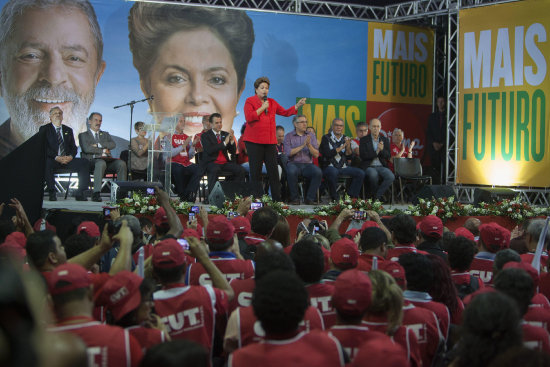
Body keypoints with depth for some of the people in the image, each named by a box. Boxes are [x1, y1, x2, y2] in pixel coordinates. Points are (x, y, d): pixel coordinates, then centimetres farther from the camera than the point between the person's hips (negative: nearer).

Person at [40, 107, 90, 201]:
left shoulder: (68, 130, 22)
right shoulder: (44, 129, 8)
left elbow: (73, 147, 15)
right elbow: (44, 147, -4)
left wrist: (70, 156, -9)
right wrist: (56, 157, -19)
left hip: (67, 159, 4)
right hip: (52, 160, -4)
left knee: (85, 162, -22)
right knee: (46, 163, -39)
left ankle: (80, 193, -21)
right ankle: (52, 193, -29)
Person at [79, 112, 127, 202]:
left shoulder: (105, 134, 30)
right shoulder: (83, 135, 18)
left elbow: (113, 145, 8)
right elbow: (87, 149, -2)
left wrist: (98, 145, -2)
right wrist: (103, 151, 0)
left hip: (108, 160, 4)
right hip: (92, 160, -4)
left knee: (121, 163, -28)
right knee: (101, 163, -40)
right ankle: (96, 194, -46)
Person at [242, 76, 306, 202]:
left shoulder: (272, 102, 17)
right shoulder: (250, 101, 2)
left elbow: (285, 112, 14)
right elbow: (249, 117, -12)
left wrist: (298, 105, 4)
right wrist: (262, 108, -10)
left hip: (270, 142, 4)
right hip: (254, 142, -4)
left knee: (273, 171, 1)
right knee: (255, 172, -1)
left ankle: (277, 200, 2)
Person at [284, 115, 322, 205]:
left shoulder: (311, 136, 13)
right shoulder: (289, 136, 6)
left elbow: (316, 155, 4)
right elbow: (289, 152, -9)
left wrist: (309, 145, -13)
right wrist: (303, 145, -13)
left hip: (308, 164, 2)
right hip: (294, 163, -2)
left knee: (318, 172, -29)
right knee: (291, 172, -37)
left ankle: (309, 198, -16)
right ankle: (294, 198, -18)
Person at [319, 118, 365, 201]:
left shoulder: (346, 139, 13)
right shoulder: (326, 138, 2)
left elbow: (349, 157, 6)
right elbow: (327, 154, -14)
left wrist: (348, 146, -12)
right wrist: (342, 147, -12)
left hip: (343, 167, 5)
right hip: (329, 167, -5)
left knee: (360, 173, -16)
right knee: (333, 172, -39)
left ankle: (351, 196, -10)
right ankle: (334, 198, -20)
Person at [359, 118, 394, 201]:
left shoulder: (385, 140, 14)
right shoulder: (364, 140, 5)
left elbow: (388, 157, 6)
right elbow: (363, 156, -8)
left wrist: (382, 150, -14)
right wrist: (377, 152, -9)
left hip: (381, 166, 3)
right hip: (369, 166, -3)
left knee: (391, 177, -28)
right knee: (373, 174, -38)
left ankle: (376, 196, -14)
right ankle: (373, 193, -8)